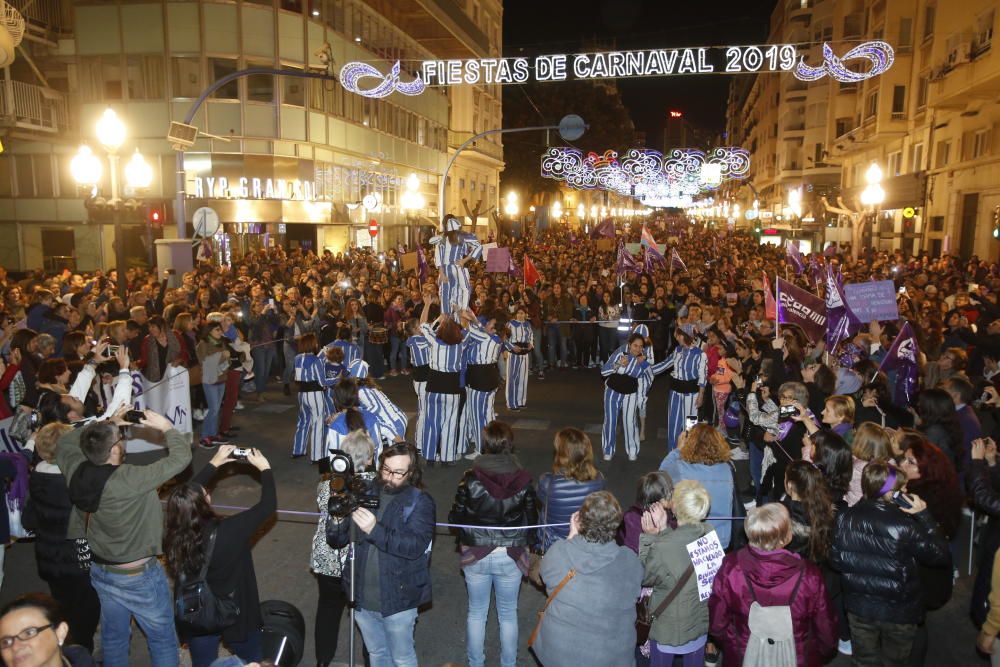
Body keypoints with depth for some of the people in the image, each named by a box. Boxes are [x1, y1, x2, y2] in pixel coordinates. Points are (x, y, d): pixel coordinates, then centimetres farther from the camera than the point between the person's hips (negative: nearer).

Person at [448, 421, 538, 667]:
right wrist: (527, 545, 13)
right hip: (511, 557, 1)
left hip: (476, 555, 0)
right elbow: (532, 519, -5)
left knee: (476, 612, 20)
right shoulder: (523, 480, -15)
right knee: (508, 614, 20)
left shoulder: (471, 478, -19)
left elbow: (456, 517, -10)